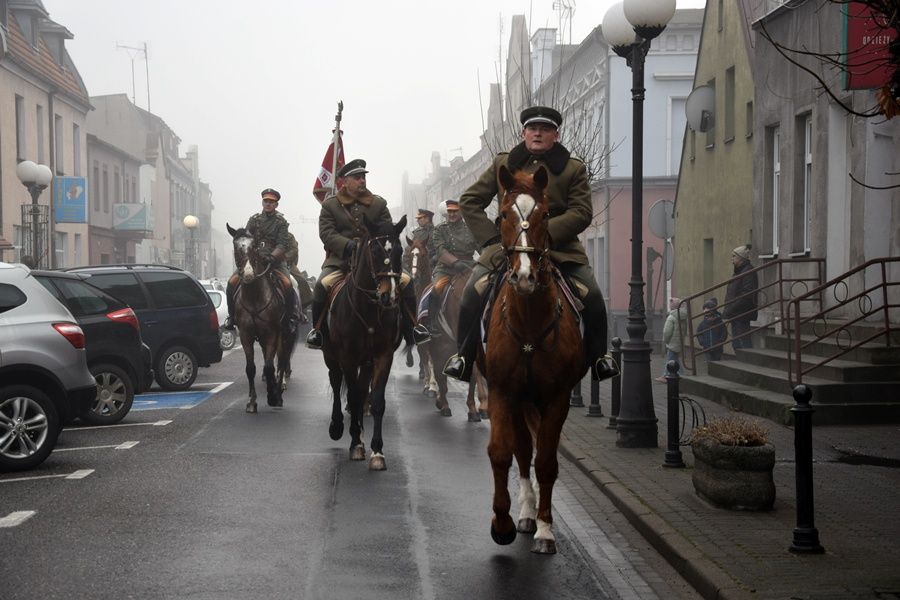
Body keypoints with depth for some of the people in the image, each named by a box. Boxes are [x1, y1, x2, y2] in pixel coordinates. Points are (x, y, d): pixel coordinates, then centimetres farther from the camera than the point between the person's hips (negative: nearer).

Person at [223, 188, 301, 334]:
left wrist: (272, 257, -27)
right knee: (232, 282, -15)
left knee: (287, 284, -29)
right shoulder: (254, 219, 11)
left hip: (275, 260, -3)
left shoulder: (281, 222, 2)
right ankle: (232, 316, 2)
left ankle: (292, 318, -10)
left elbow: (282, 245, -9)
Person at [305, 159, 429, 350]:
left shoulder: (378, 204, 12)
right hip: (340, 259, -2)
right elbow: (326, 233, -6)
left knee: (405, 280, -14)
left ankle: (411, 329, -1)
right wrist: (348, 245, -23)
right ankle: (317, 330, -10)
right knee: (323, 284, -30)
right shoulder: (330, 205, 5)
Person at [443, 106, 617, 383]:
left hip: (559, 247, 0)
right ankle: (463, 356, -6)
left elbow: (582, 213, -3)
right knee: (473, 292, -21)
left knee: (593, 297, -17)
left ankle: (597, 358, 5)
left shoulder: (574, 169, 7)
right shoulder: (502, 164, 11)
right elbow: (470, 201, 12)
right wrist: (492, 238, -2)